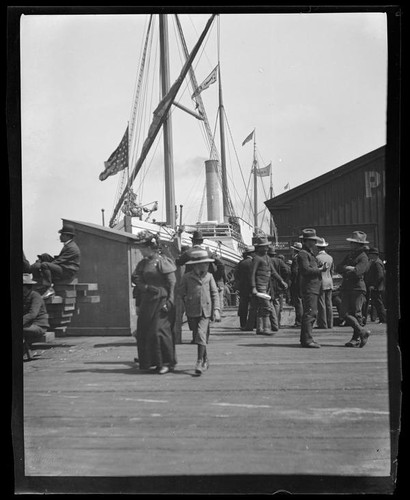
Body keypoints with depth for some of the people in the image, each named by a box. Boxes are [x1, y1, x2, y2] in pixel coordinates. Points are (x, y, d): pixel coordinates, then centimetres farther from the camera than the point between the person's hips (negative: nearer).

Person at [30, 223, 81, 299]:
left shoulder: (71, 247, -15)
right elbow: (59, 258, 20)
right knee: (45, 256, 6)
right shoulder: (68, 245, 19)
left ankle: (50, 289, -28)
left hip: (67, 273, -10)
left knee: (44, 265, -28)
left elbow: (59, 261, -19)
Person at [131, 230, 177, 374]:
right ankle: (148, 362, 18)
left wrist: (169, 302, -15)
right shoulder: (142, 264, 14)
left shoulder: (163, 262, -8)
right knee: (143, 332, 6)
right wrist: (138, 305, 14)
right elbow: (138, 283, 17)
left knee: (159, 331, -9)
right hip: (146, 303, 7)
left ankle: (167, 363, 2)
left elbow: (172, 284, -10)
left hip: (160, 301, -7)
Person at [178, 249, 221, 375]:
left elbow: (215, 293, 5)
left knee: (201, 334, -15)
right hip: (192, 312, 1)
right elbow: (181, 292, 12)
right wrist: (187, 300, 4)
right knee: (198, 336, 9)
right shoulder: (187, 277, 0)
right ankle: (205, 360, 26)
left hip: (206, 311, -1)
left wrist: (216, 309, -1)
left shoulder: (209, 276, 4)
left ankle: (199, 362, -11)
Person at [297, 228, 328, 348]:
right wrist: (320, 269, -14)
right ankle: (307, 339, -14)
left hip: (314, 288, 11)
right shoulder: (303, 254, -10)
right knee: (310, 313, -13)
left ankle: (304, 339, 18)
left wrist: (320, 267, 8)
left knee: (310, 313, 13)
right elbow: (306, 270, -20)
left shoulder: (310, 253, 23)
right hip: (309, 287, -11)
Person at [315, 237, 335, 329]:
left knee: (321, 304, -3)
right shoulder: (330, 257, 9)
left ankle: (323, 324, -3)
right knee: (329, 304, 7)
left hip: (321, 283, -6)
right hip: (329, 283, 6)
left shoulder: (317, 257, -12)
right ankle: (330, 324, 9)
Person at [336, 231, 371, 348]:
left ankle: (356, 338, 5)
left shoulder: (363, 258, -6)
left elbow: (357, 271, -20)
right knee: (344, 313, -4)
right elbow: (338, 268, 12)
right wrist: (348, 268, -8)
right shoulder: (350, 255, 19)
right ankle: (362, 331, 5)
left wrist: (346, 269, -4)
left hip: (358, 287, -7)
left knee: (356, 314, -3)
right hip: (347, 288, 7)